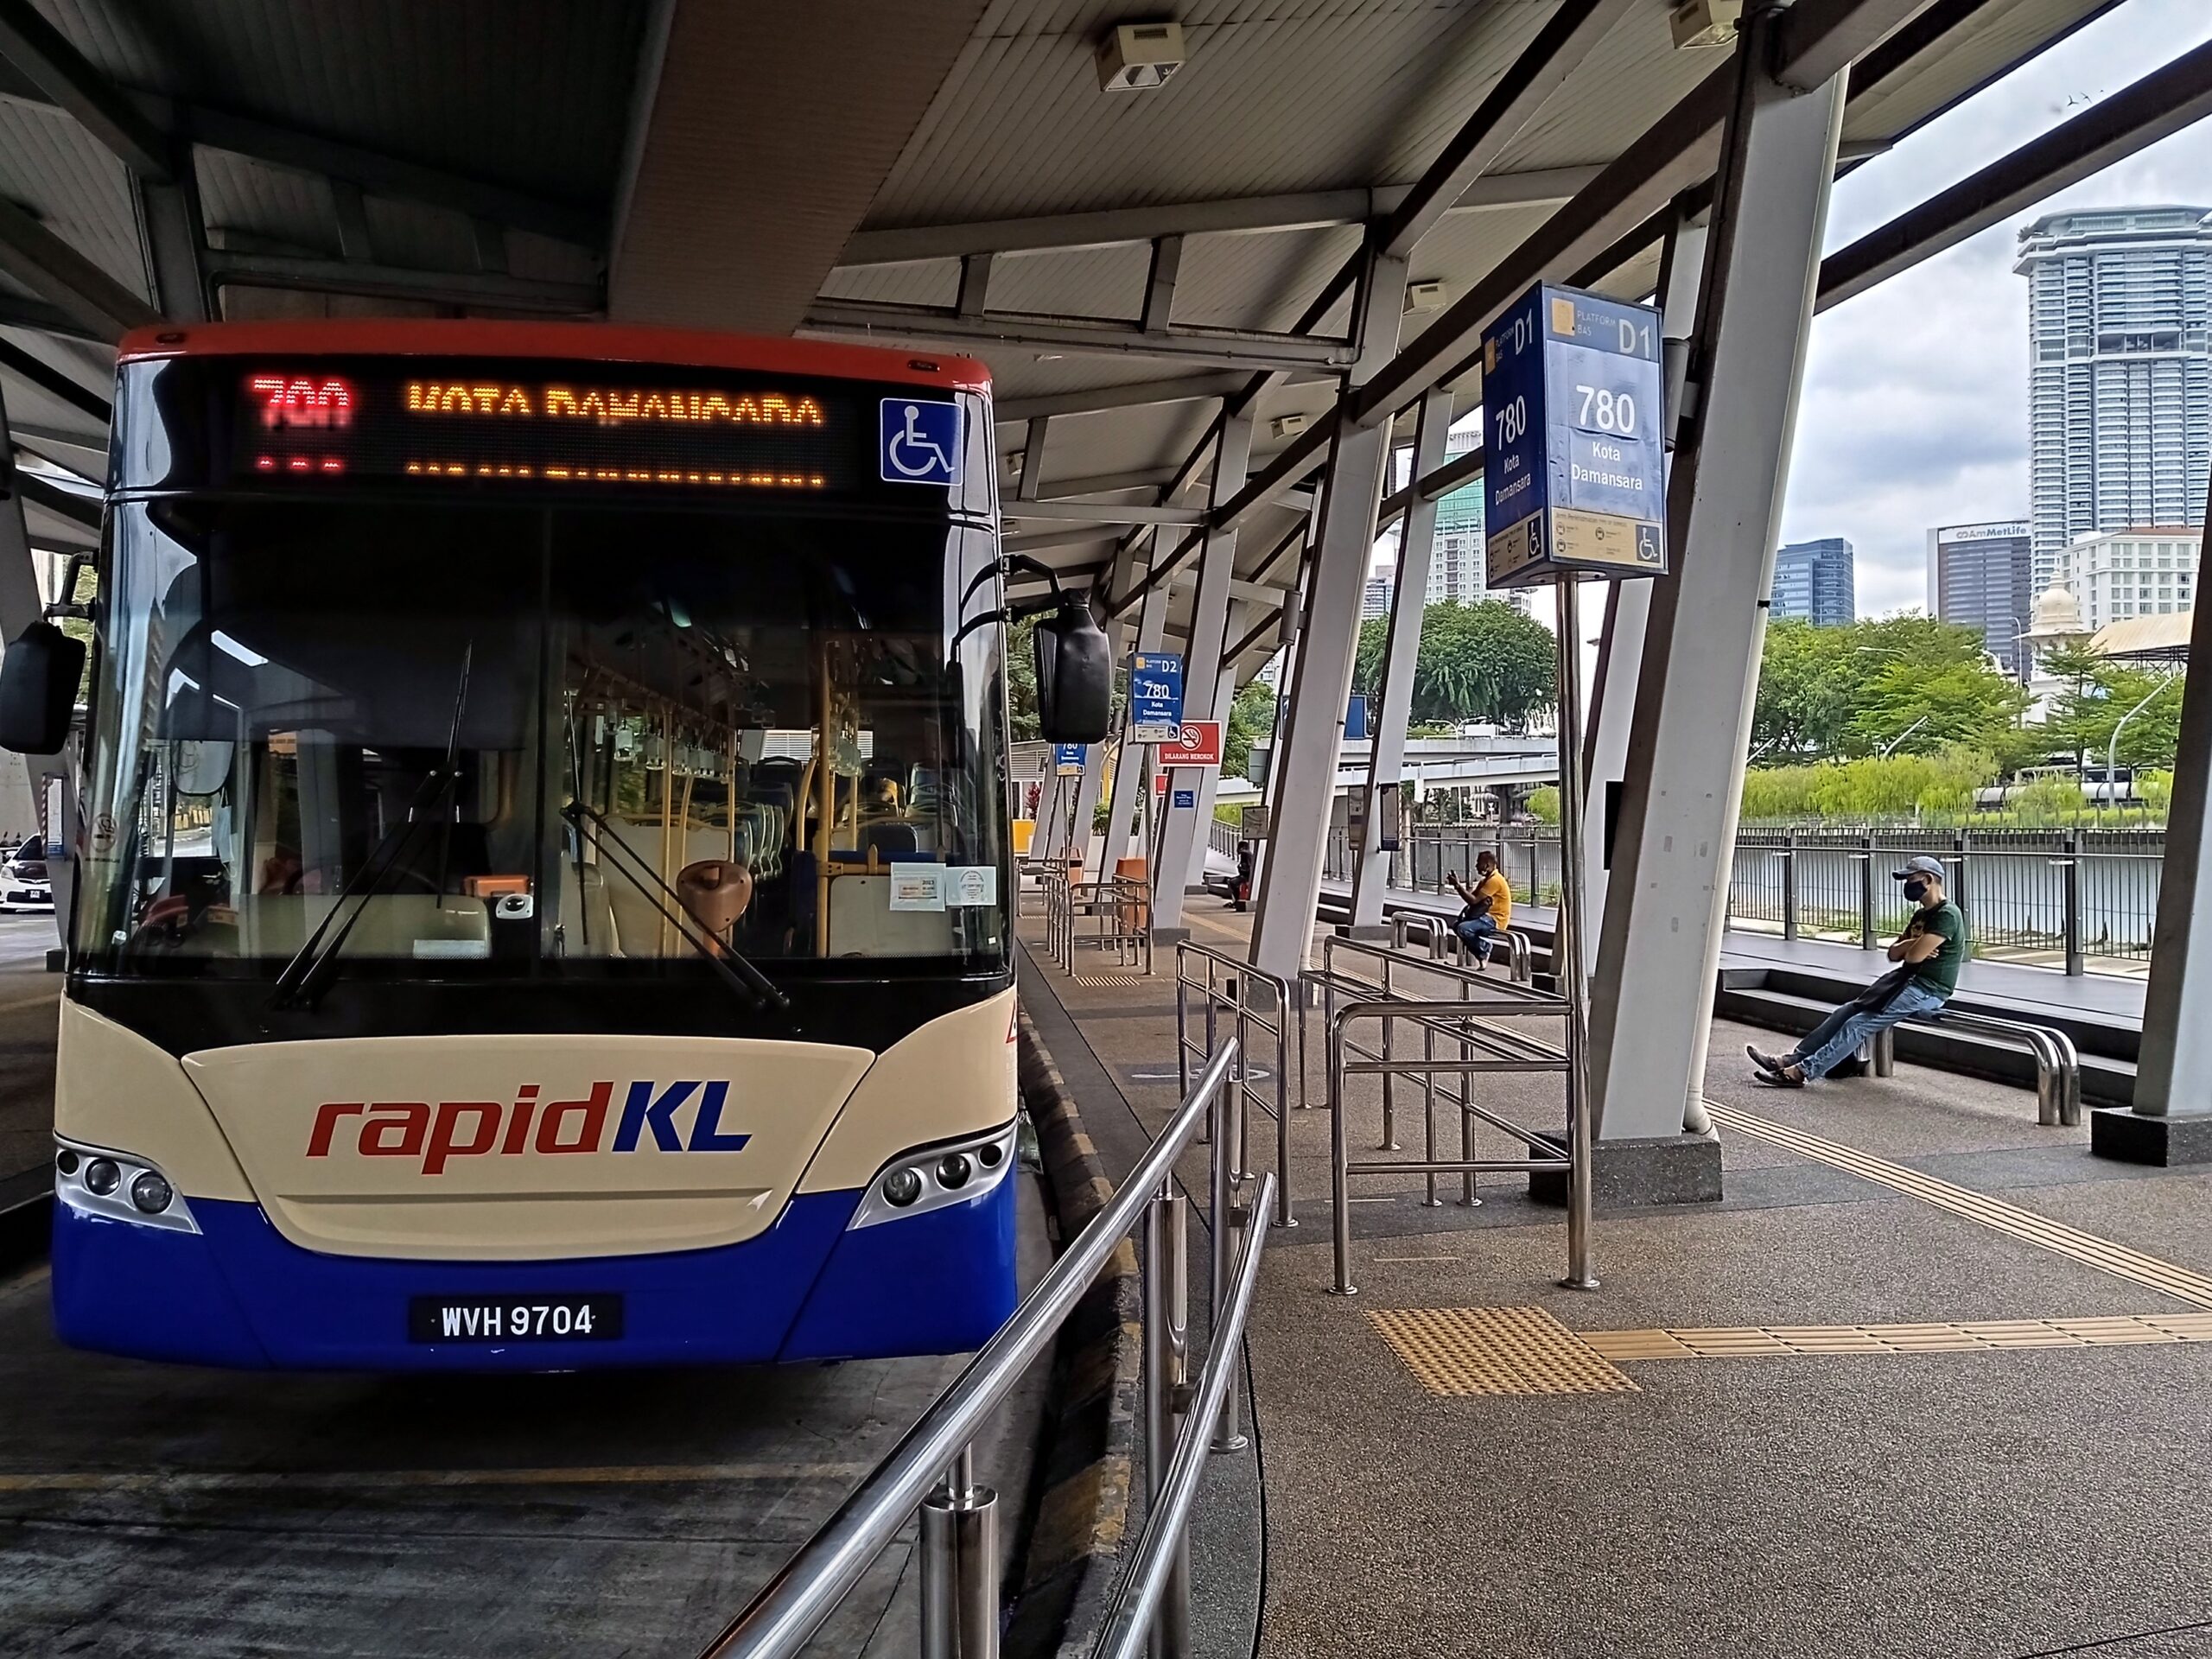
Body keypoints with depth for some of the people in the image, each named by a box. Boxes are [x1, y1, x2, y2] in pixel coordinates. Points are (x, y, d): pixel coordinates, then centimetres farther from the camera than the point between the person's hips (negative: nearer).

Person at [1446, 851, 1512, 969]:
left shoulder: (1495, 880, -18)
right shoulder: (1486, 879, 15)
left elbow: (1473, 900, -22)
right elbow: (1471, 897, 9)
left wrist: (1458, 885, -18)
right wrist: (1458, 885, -4)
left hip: (1495, 921, -11)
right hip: (1487, 917, 11)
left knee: (1463, 929, -26)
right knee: (1457, 925, 7)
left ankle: (1484, 947, -2)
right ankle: (1481, 955, 5)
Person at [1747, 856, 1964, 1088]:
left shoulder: (1946, 915, -14)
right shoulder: (1922, 915, 20)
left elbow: (1914, 956, -22)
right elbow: (1894, 953, 14)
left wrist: (1908, 948, 4)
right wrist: (1913, 944, -9)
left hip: (1927, 990, -10)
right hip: (1908, 982, 10)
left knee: (1858, 1024, -19)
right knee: (1846, 1012, -2)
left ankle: (1804, 1072, -23)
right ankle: (1793, 1059, -6)